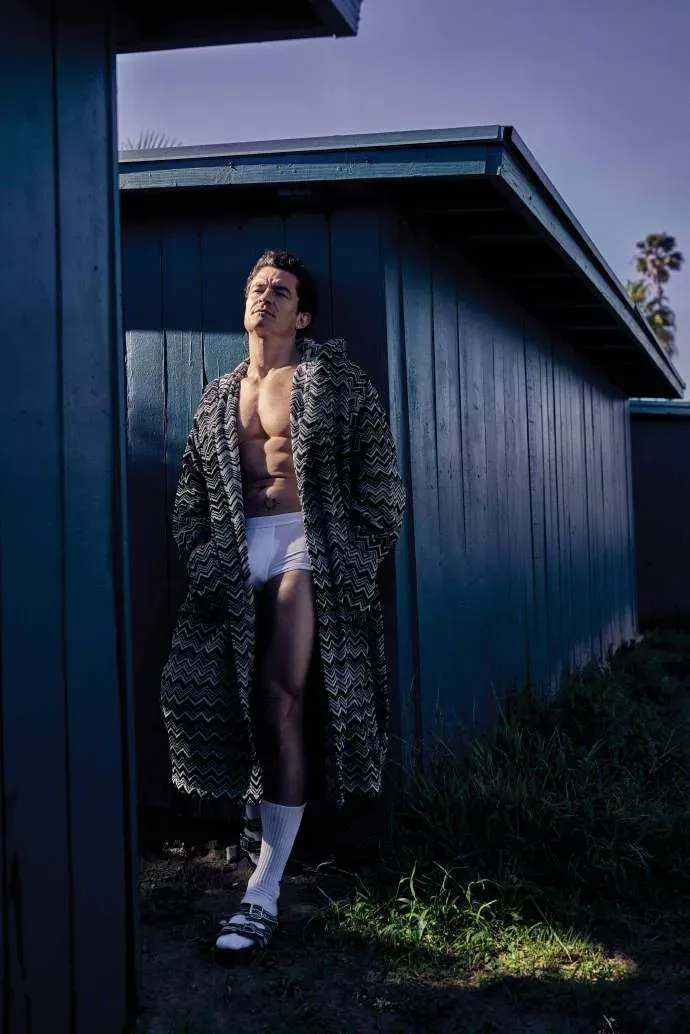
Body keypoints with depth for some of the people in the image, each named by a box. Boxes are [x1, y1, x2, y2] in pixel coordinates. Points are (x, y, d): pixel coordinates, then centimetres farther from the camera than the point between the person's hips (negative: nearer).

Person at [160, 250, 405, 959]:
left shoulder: (332, 378, 7)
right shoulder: (219, 396, 21)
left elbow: (377, 472, 1)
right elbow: (191, 488, 22)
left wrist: (360, 555, -7)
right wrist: (200, 553, 8)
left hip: (308, 541, -5)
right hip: (237, 550, 5)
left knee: (278, 702, -16)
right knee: (191, 683, -9)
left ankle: (264, 895, -11)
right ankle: (259, 807, 21)